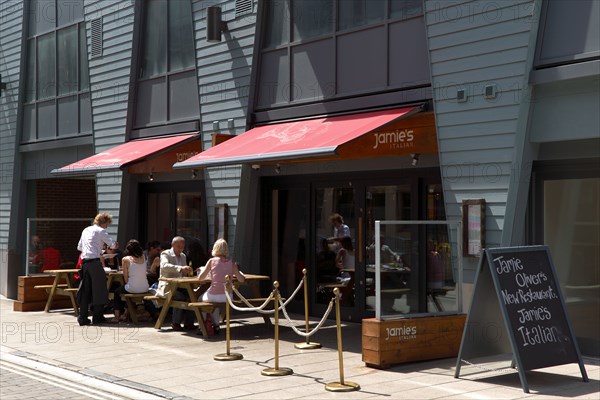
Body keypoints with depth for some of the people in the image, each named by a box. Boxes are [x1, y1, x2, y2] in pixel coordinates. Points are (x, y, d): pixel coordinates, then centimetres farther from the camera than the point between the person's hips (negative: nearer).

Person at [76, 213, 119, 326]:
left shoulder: (86, 230, 19)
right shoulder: (101, 231, -2)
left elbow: (79, 247, 24)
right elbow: (113, 244, -8)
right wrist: (116, 245, 16)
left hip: (84, 262, 6)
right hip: (95, 262, -6)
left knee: (85, 290, 8)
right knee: (99, 288, 3)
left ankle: (82, 318, 7)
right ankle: (97, 317, 6)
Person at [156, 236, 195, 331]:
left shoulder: (183, 256, 17)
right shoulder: (165, 254, -5)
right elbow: (164, 266, -28)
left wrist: (187, 271, 1)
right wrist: (180, 268, -42)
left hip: (180, 286, 6)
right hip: (167, 287, -6)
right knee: (180, 297, -31)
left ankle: (188, 323, -14)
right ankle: (176, 323, -16)